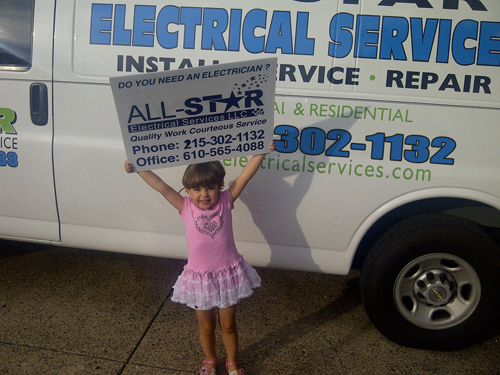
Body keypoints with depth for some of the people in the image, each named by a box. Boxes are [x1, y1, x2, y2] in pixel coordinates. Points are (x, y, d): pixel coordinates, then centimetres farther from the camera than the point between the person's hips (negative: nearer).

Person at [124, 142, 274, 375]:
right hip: (200, 278, 0)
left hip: (228, 275, 0)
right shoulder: (186, 208, -10)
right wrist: (138, 168, -25)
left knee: (228, 325, 18)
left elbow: (244, 176, -17)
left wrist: (261, 152, -25)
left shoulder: (225, 201, -9)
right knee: (206, 326, 20)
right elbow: (160, 186, -17)